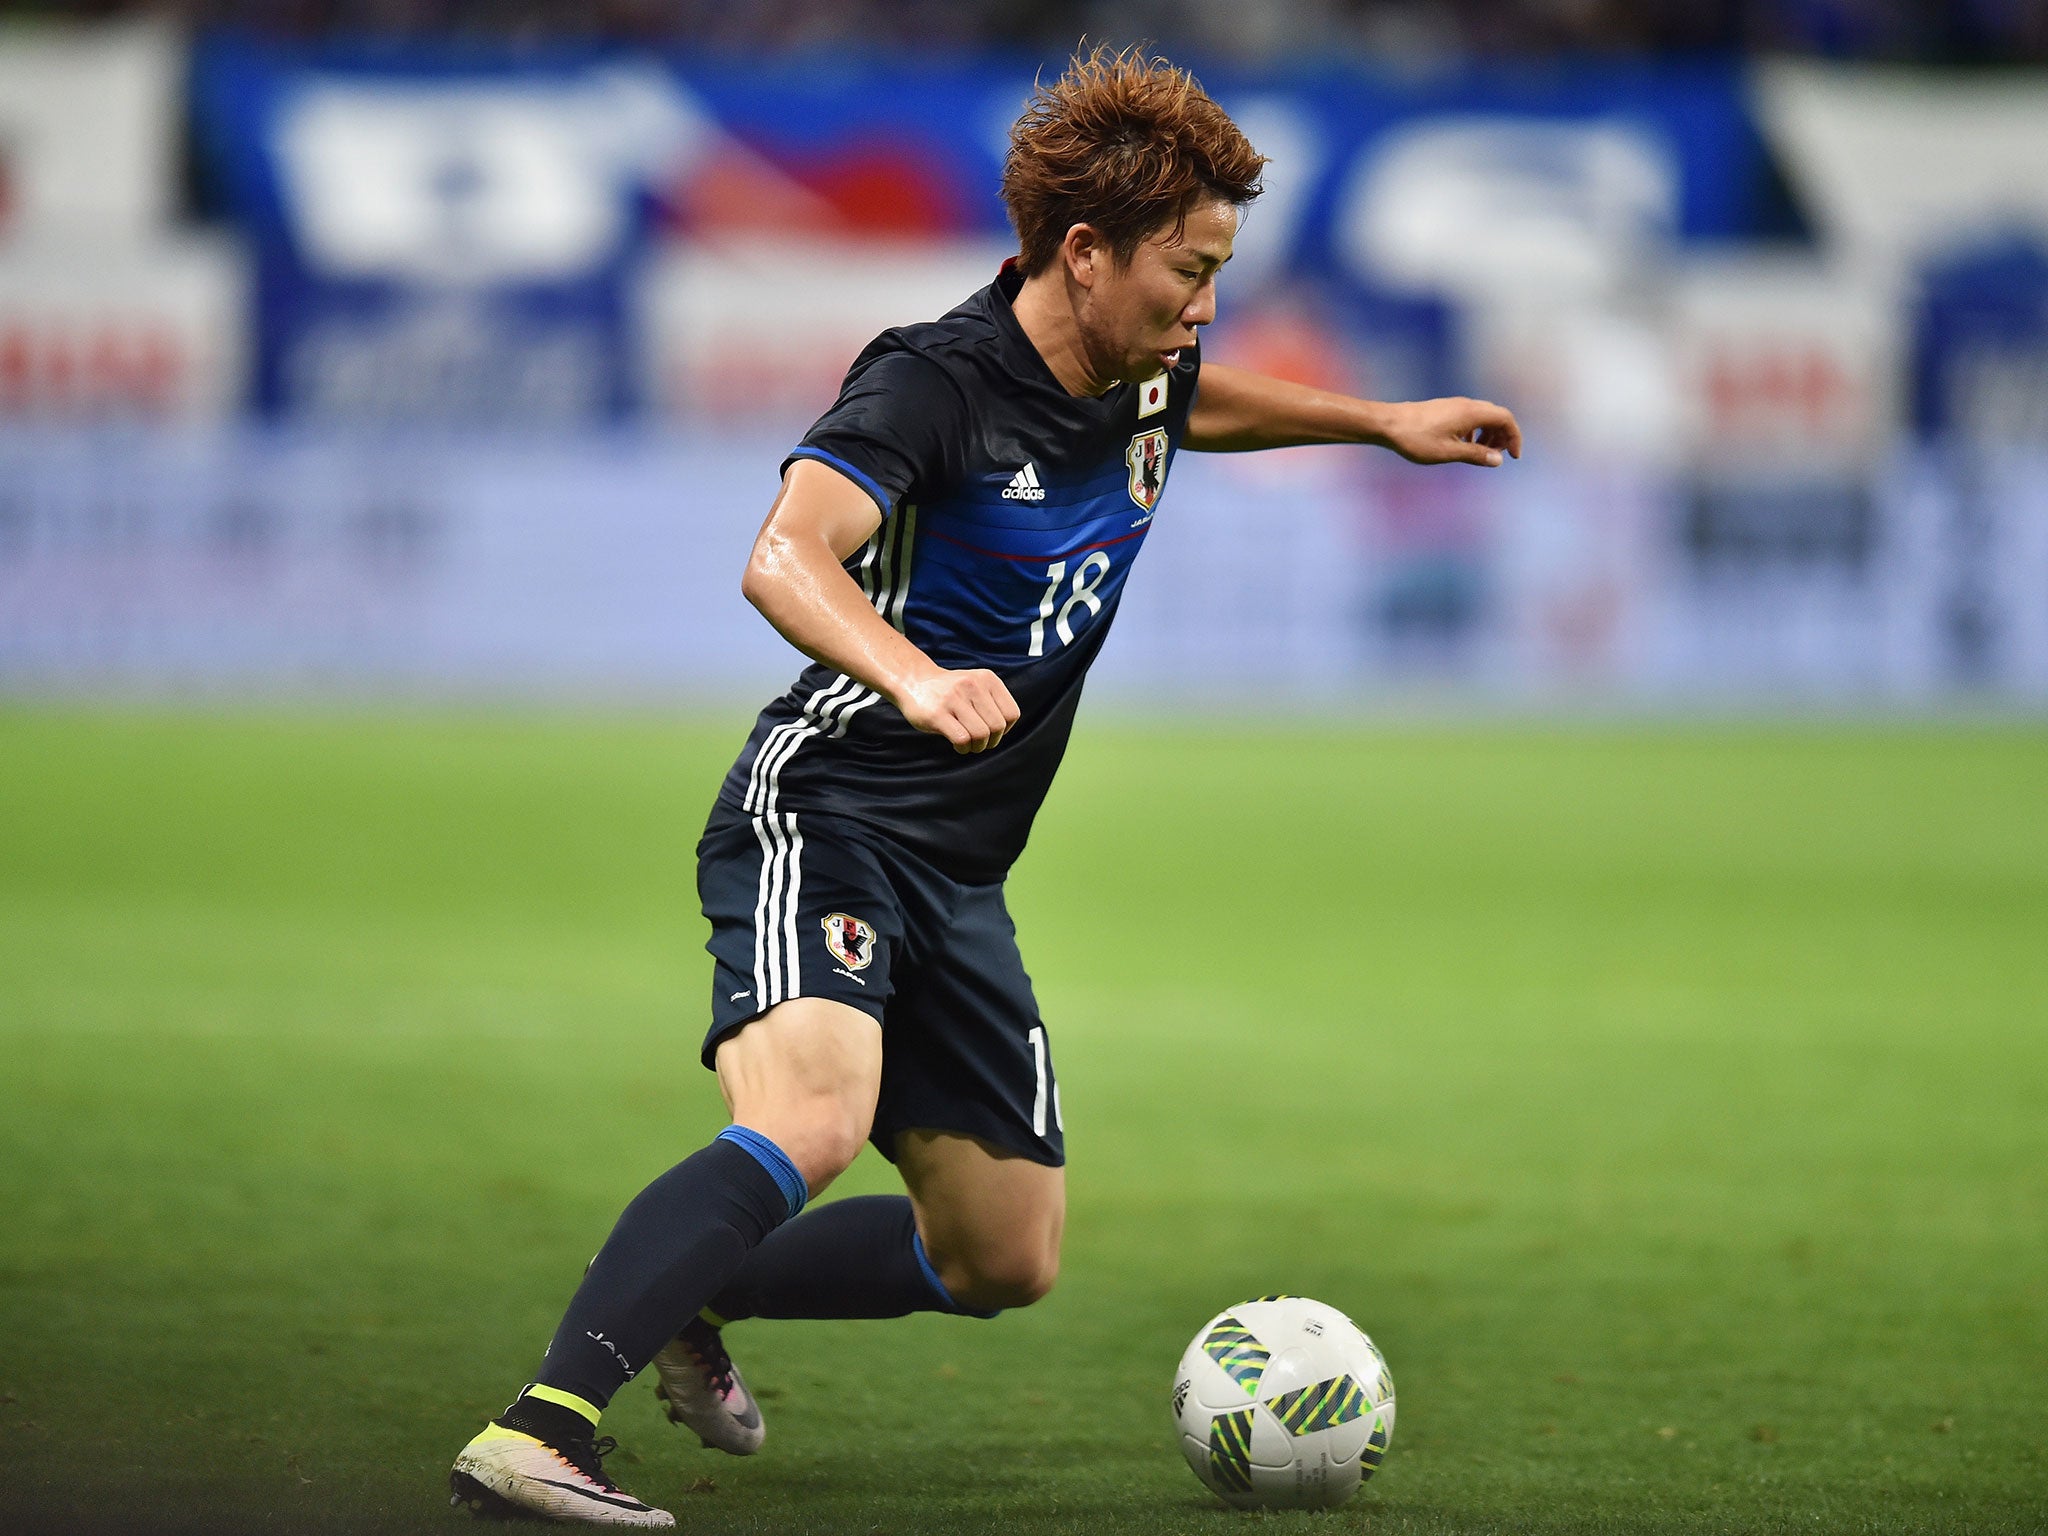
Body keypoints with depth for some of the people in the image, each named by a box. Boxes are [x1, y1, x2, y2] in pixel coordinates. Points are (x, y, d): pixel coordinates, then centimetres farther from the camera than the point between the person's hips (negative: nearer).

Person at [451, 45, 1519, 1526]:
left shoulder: (1142, 381, 8)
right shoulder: (935, 383, -17)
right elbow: (787, 559, -34)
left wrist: (1381, 421, 34)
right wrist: (915, 679, -51)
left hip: (959, 877, 9)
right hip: (822, 819, -9)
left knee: (1006, 1259, 10)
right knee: (811, 1128, -34)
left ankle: (696, 1301, 32)